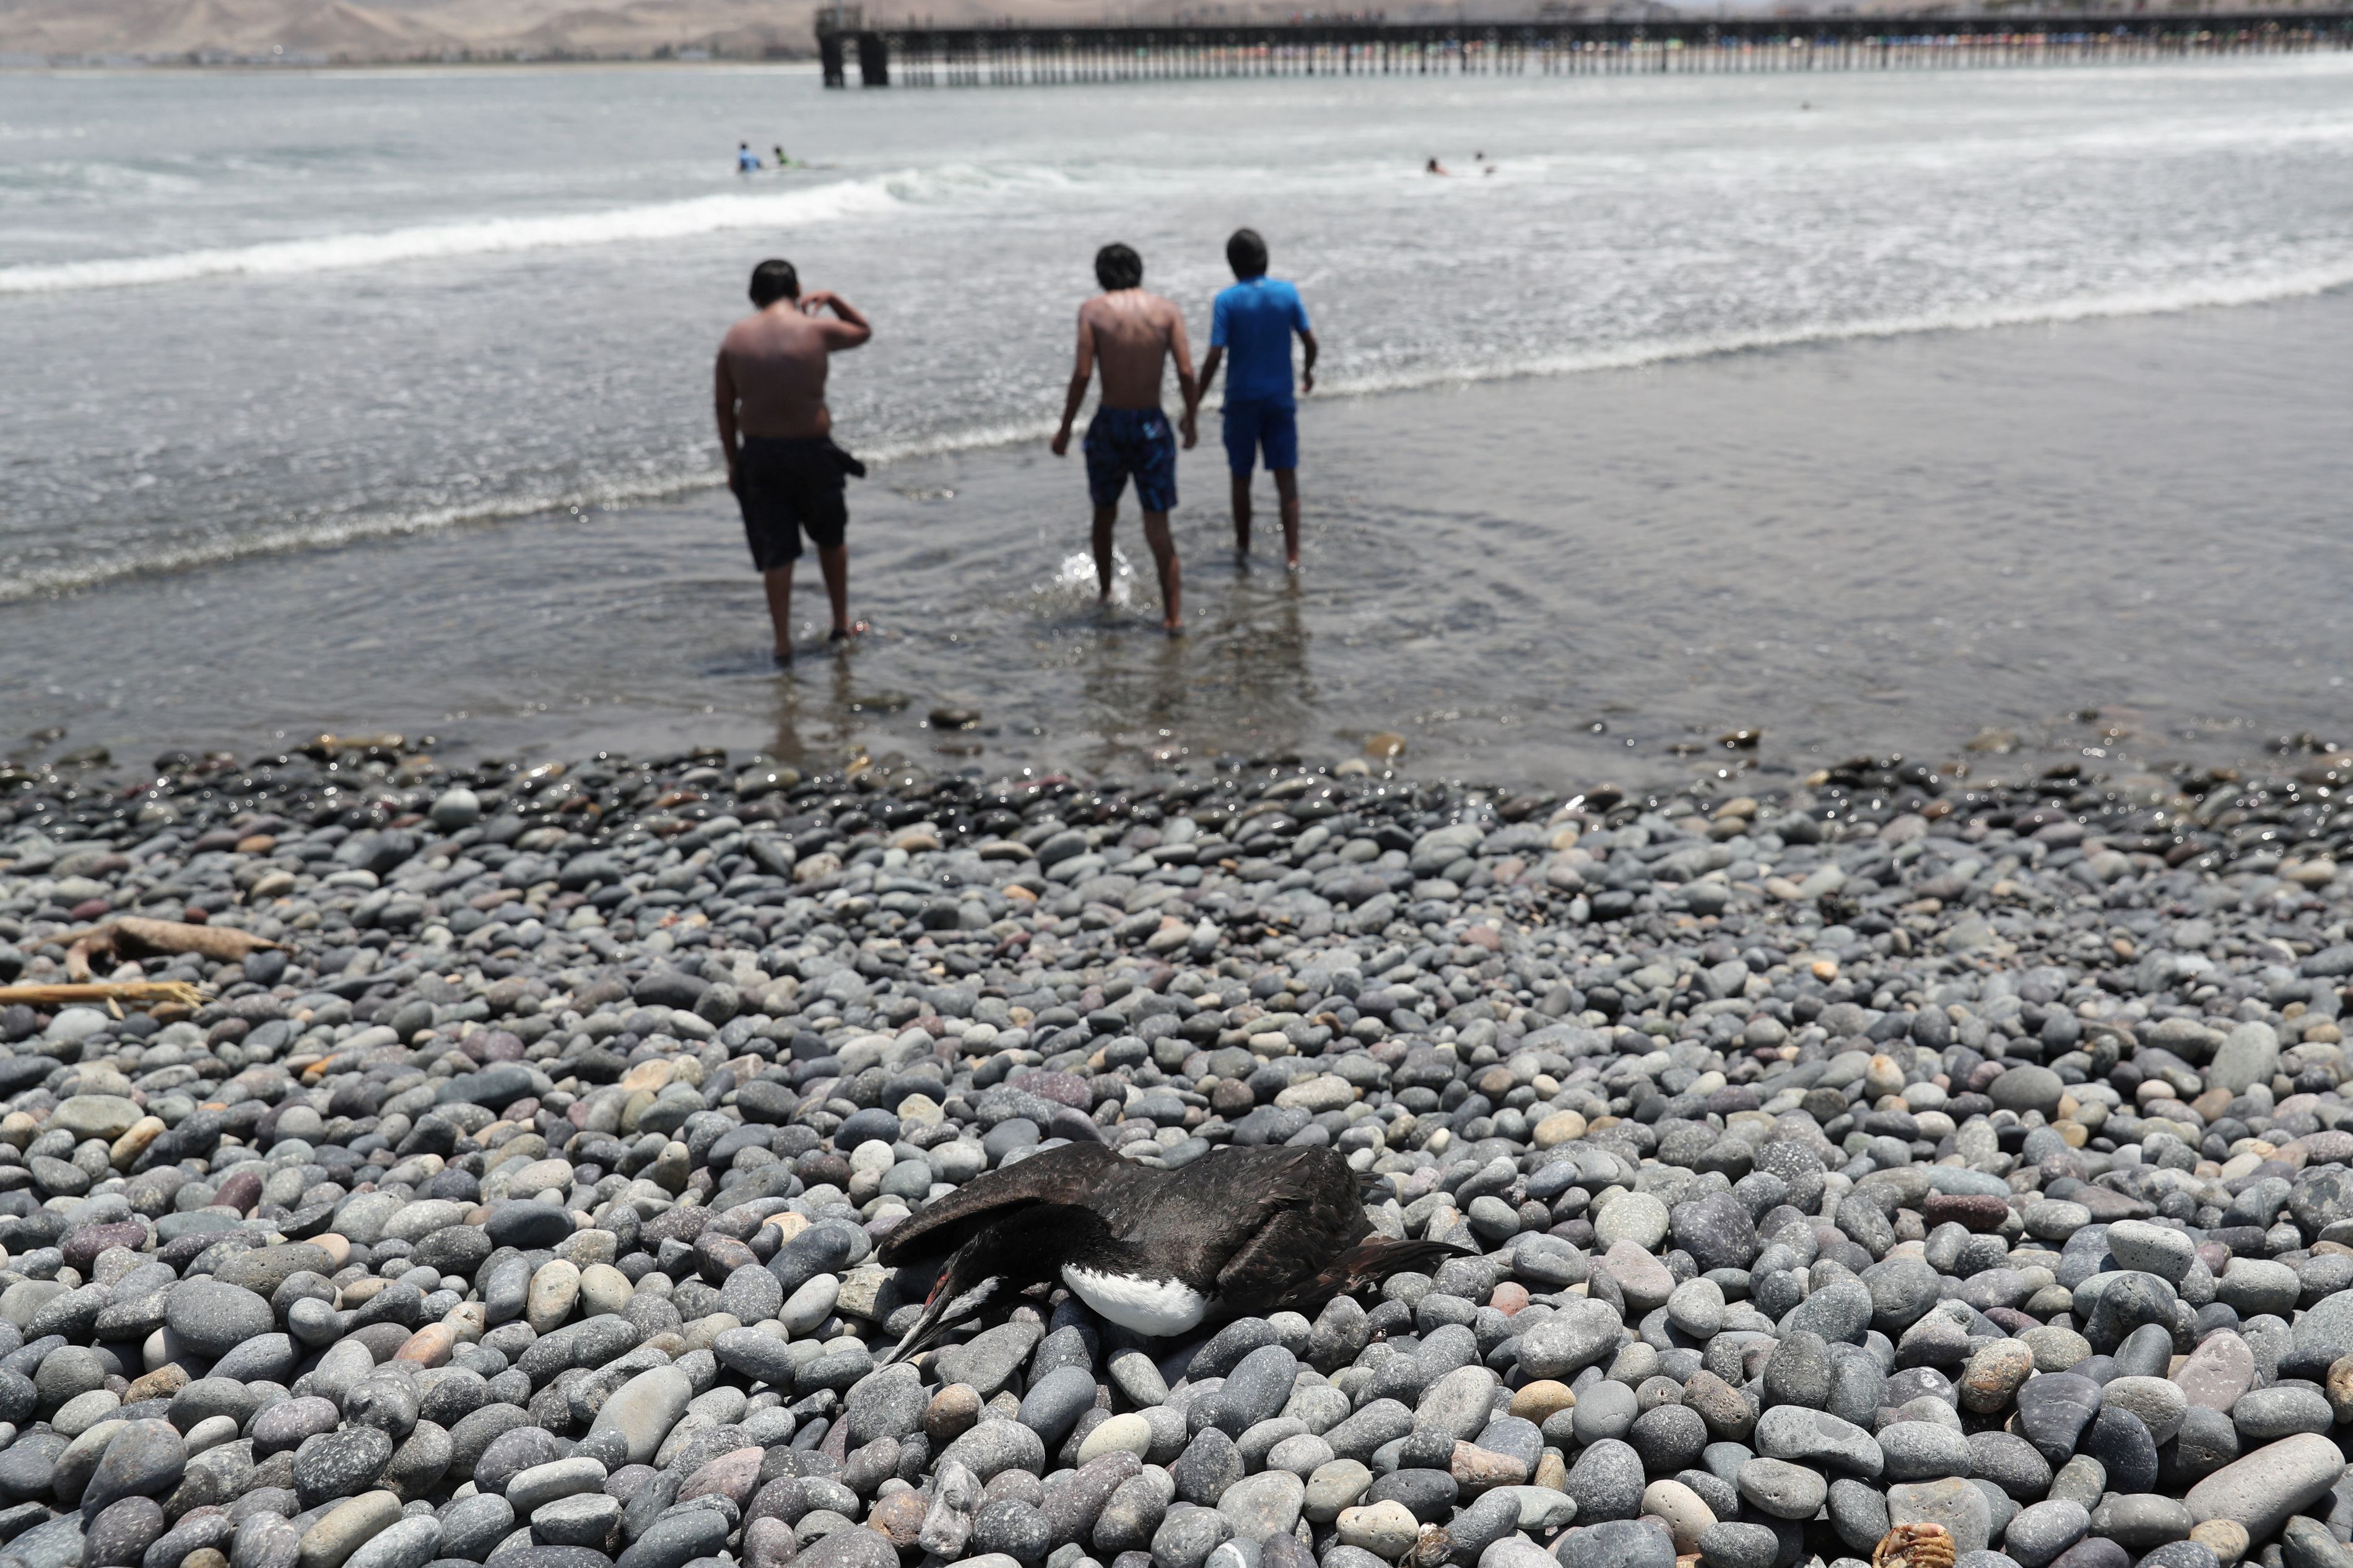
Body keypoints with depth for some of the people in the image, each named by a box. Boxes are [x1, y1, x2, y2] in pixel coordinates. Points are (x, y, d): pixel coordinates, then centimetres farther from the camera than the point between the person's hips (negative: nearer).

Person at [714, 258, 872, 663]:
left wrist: (732, 461, 12)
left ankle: (783, 642, 8)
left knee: (776, 553, 8)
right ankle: (841, 624, 31)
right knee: (830, 539, 20)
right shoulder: (817, 330, -6)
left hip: (759, 454, 2)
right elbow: (864, 331, 15)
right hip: (812, 450, -1)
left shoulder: (735, 338, 1)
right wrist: (832, 299, 19)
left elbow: (724, 407, 4)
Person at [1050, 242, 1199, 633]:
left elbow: (1083, 375, -10)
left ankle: (1104, 590, 36)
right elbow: (1186, 373, -7)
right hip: (1152, 425, 0)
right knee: (1158, 527, 3)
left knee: (1104, 512, 22)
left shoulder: (1093, 310, -2)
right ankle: (1172, 614, -3)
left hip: (1109, 424, 0)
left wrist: (1065, 429, -2)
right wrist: (1190, 420, 8)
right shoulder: (1167, 311, 1)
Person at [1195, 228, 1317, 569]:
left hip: (1242, 400, -1)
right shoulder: (1287, 293, -3)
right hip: (1280, 399, 1)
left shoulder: (1227, 301, -10)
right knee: (1286, 478, 3)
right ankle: (1292, 555, -3)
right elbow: (1310, 342, 1)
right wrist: (1308, 371, 22)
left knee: (1241, 477, 15)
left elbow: (1214, 357, -15)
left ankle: (1242, 546, 28)